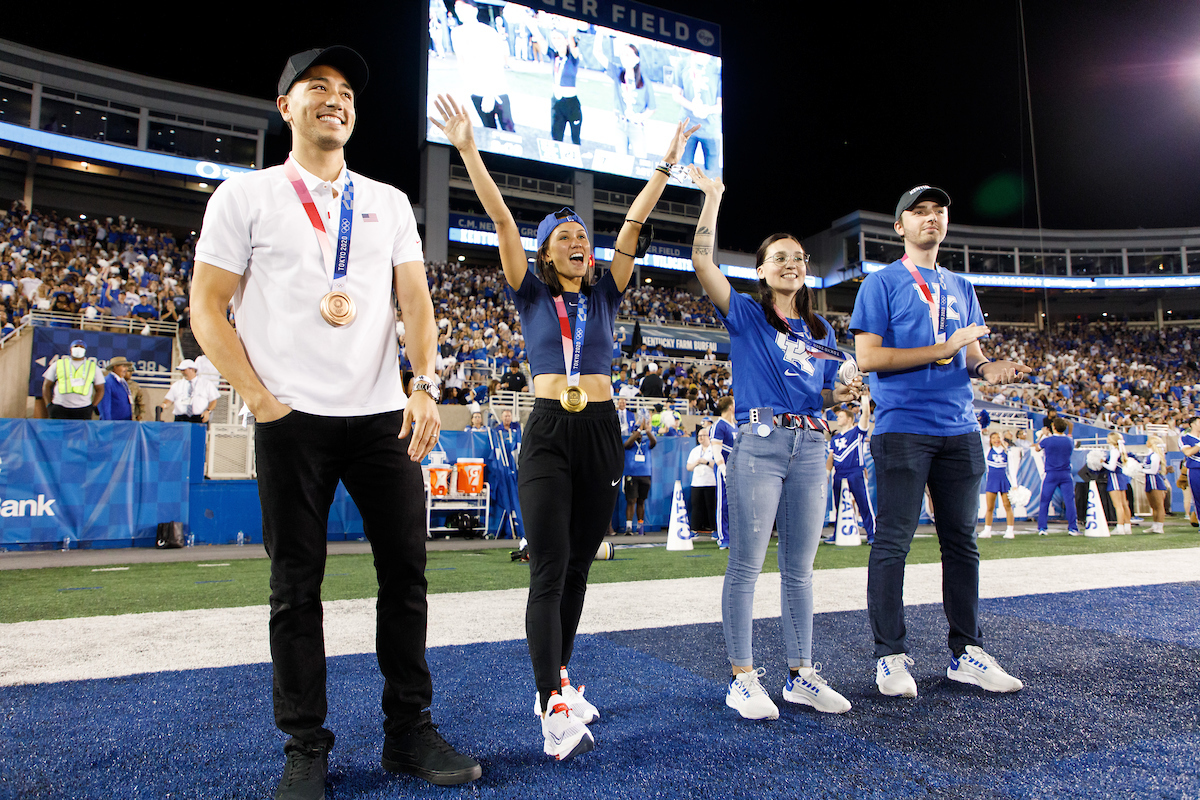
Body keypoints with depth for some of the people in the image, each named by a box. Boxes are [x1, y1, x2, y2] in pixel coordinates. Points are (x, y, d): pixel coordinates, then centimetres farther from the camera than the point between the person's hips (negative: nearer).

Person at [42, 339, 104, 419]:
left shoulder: (93, 367, 13)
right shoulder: (58, 364, 13)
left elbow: (100, 389, 14)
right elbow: (47, 386, 16)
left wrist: (93, 406, 2)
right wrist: (48, 405, 5)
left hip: (83, 410, 0)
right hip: (59, 409, 1)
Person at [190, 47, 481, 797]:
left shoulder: (389, 202, 15)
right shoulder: (246, 195, 6)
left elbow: (415, 299, 9)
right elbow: (207, 307, 3)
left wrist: (426, 385, -5)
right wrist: (260, 398, -7)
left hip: (383, 416, 3)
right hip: (293, 421, -2)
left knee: (406, 571, 4)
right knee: (297, 585, 5)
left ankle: (411, 732, 20)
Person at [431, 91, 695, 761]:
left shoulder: (606, 294, 14)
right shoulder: (531, 294, 6)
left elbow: (633, 225, 8)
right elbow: (502, 219, -1)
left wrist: (666, 165, 5)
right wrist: (468, 150, -7)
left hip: (602, 433, 3)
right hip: (549, 434, -3)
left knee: (578, 566, 10)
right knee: (549, 568, -8)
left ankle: (558, 682, 25)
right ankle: (555, 709, -8)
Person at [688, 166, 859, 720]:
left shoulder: (820, 330, 19)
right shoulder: (745, 314, 5)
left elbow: (825, 393, 21)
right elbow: (703, 263, -8)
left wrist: (845, 394, -1)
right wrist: (712, 198, -6)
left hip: (810, 448, 5)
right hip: (759, 445, -5)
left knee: (799, 566, 10)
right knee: (746, 565, -2)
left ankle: (801, 674, 21)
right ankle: (742, 678, 9)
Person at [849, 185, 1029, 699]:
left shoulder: (961, 288, 20)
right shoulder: (882, 284, 2)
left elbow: (970, 352, 22)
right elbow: (867, 357, -9)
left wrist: (987, 368, -2)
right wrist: (943, 350, -13)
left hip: (960, 430, 6)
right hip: (903, 429, -6)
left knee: (961, 540, 10)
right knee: (893, 541, -4)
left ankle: (966, 653, 21)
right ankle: (891, 656, 6)